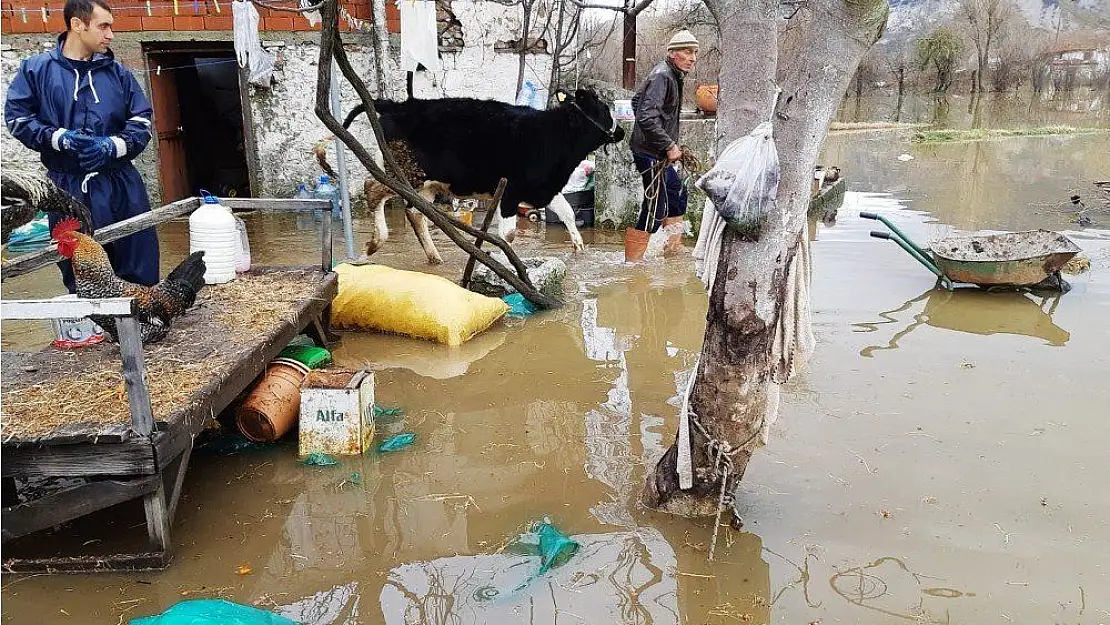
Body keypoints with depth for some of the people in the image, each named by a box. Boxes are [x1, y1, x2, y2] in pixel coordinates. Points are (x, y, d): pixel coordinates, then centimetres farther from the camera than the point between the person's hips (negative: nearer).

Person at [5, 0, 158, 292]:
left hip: (120, 184, 2)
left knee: (143, 274, 4)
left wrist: (113, 145, -11)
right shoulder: (36, 68, 5)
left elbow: (142, 120, 7)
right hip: (66, 188, -1)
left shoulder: (117, 72, 10)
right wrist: (60, 138, -13)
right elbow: (17, 116, 3)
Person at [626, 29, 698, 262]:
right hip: (651, 153, -11)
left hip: (658, 153, 11)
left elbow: (636, 101, 25)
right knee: (655, 207, -8)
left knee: (678, 194, 20)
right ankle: (631, 261, 0)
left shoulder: (672, 75, 14)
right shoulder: (662, 75, -17)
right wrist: (669, 146, -24)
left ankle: (673, 250, 30)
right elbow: (647, 117, -28)